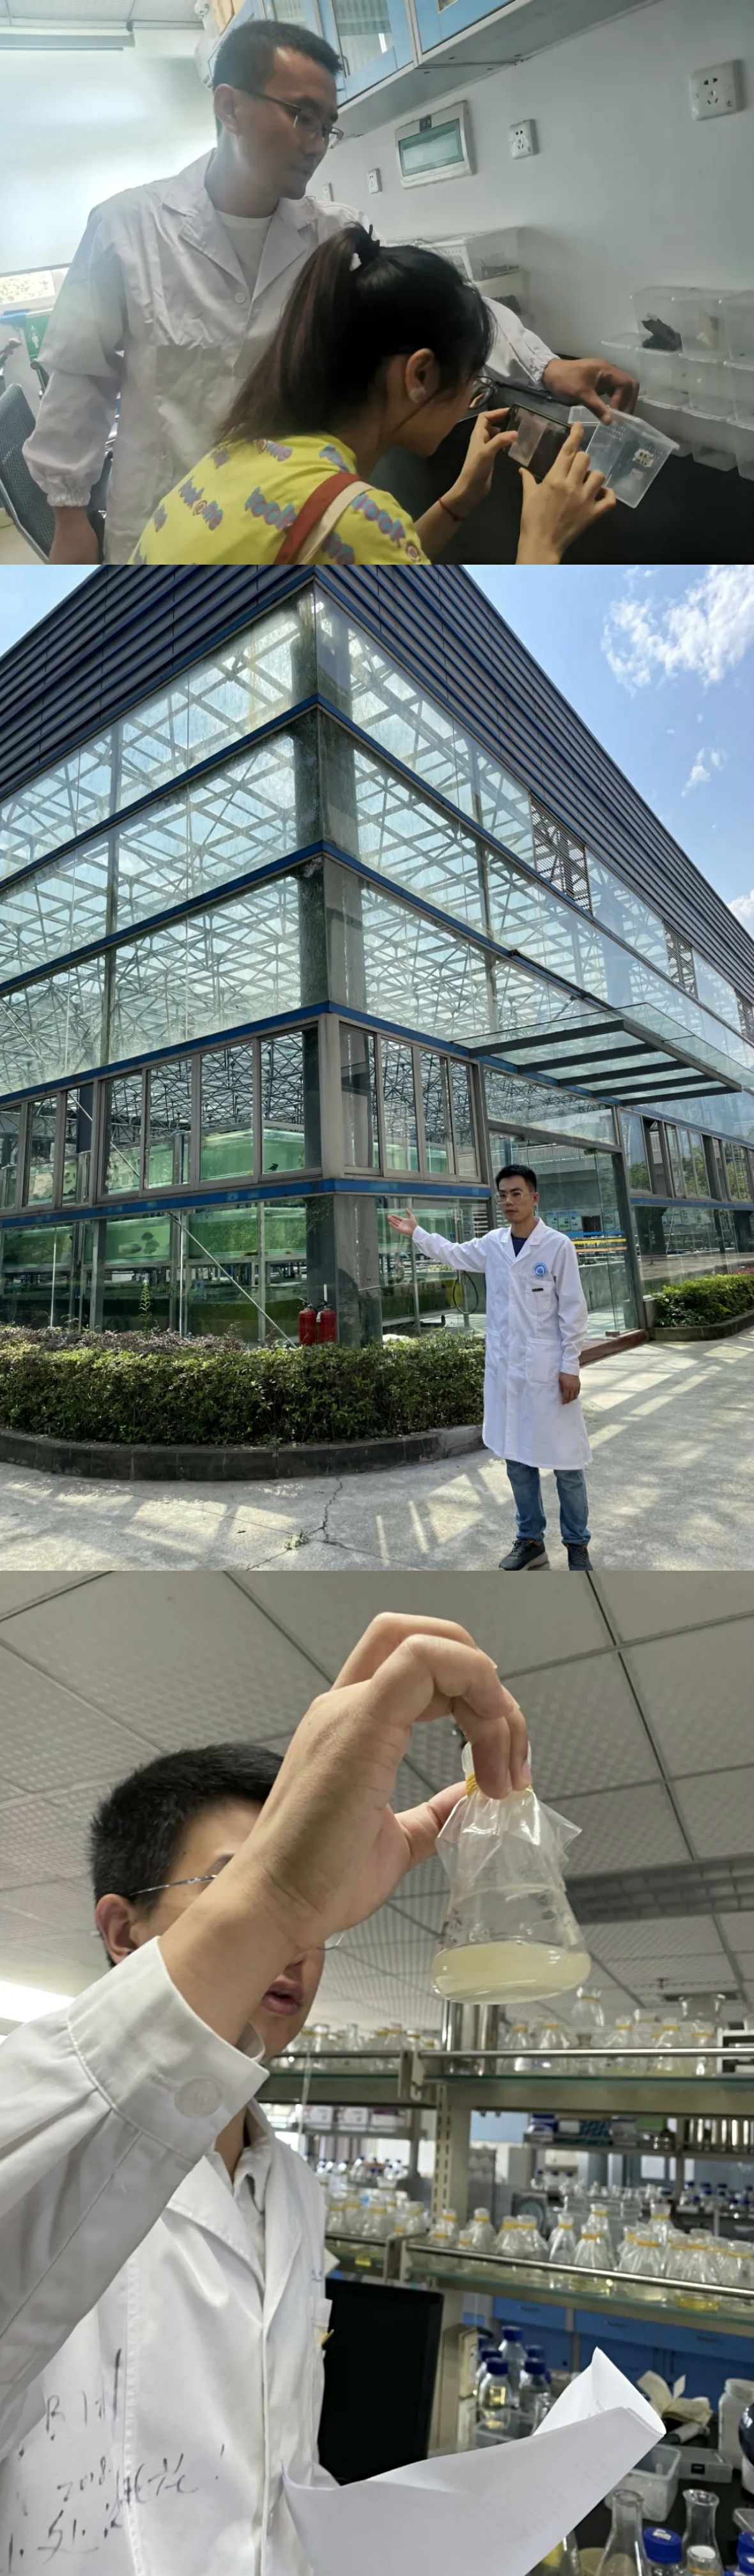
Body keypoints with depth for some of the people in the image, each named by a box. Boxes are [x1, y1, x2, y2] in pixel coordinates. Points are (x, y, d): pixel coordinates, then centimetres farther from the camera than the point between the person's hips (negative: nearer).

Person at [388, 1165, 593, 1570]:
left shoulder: (557, 1245, -7)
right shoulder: (492, 1244, 7)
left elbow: (572, 1309, -7)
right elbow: (453, 1255, 27)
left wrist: (570, 1366, -9)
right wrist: (417, 1233, 24)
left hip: (546, 1369, -5)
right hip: (504, 1368, 5)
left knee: (565, 1460, 0)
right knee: (516, 1456, 12)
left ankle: (577, 1545, 15)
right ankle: (531, 1541, 25)